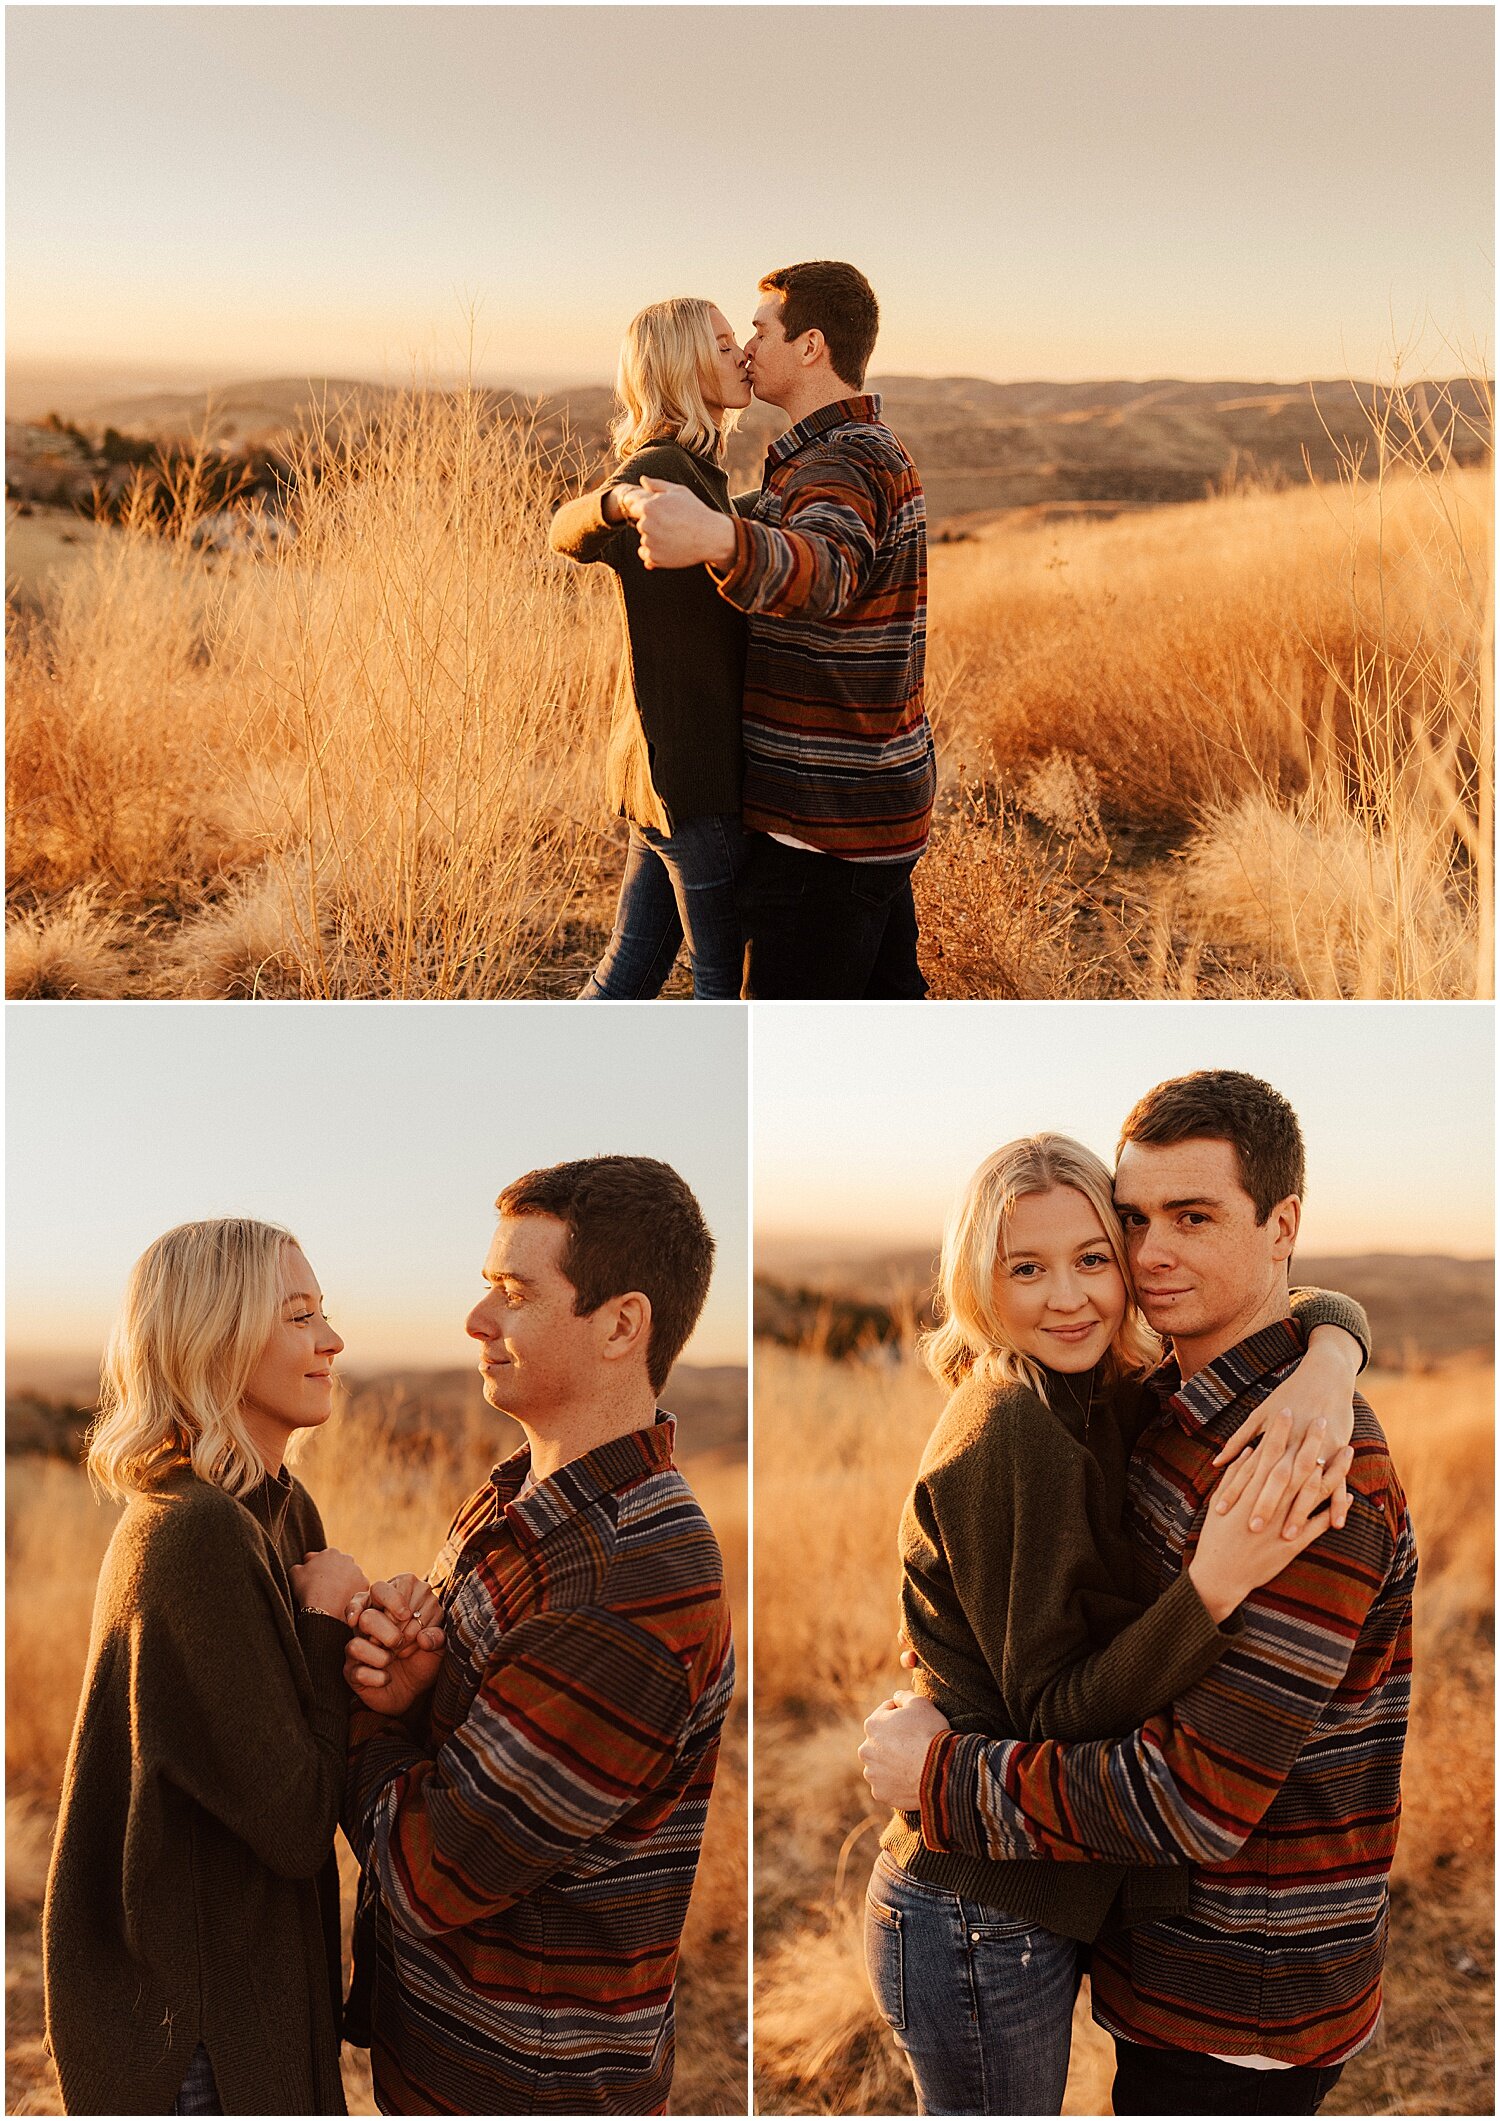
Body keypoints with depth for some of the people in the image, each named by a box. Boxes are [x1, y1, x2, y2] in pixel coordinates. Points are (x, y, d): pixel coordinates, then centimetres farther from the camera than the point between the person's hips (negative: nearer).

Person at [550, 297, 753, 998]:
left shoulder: (696, 468, 15)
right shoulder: (663, 468, -16)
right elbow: (570, 532, -36)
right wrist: (616, 502, -56)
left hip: (669, 764, 9)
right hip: (690, 767, -9)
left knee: (631, 969, 13)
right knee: (728, 979, 3)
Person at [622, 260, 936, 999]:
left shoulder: (845, 467, -20)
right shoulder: (875, 451, 15)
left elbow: (820, 571, -45)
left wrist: (715, 537, -65)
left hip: (827, 821, -11)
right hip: (879, 800, 11)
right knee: (884, 995, 18)